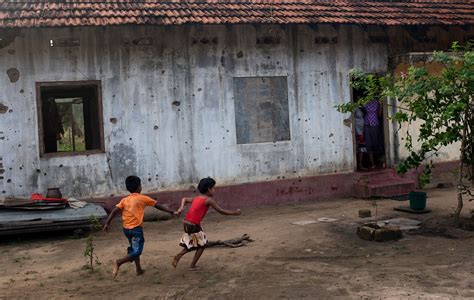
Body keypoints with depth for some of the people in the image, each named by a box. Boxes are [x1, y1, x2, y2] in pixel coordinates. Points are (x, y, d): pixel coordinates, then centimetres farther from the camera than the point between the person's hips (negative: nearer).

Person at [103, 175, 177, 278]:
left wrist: (107, 223, -1)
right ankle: (118, 262, -24)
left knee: (134, 248, 23)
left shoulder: (124, 200, 7)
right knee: (136, 251, -5)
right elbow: (158, 206, 3)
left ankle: (139, 269, 29)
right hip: (136, 228, -6)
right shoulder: (143, 198, -2)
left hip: (126, 229, 6)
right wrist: (172, 212, 11)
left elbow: (114, 211, -3)